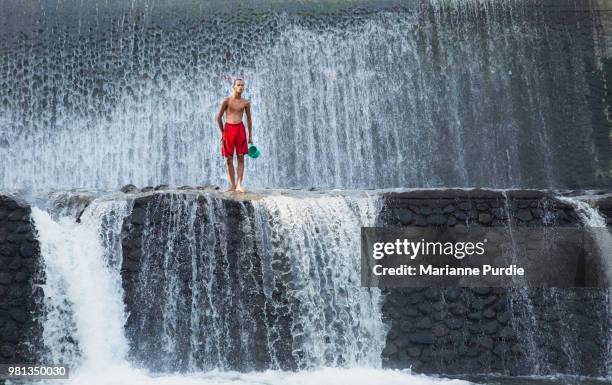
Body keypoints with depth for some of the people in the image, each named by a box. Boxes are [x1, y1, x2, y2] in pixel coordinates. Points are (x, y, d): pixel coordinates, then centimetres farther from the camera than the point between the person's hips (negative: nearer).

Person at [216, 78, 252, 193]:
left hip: (240, 128, 1)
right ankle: (232, 185, 9)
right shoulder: (227, 100, 0)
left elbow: (249, 119, 14)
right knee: (229, 159, 1)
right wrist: (222, 132, 8)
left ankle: (239, 184, -8)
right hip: (228, 128, -1)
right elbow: (219, 117, 6)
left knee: (241, 157, -6)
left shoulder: (246, 103, 6)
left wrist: (250, 136, 13)